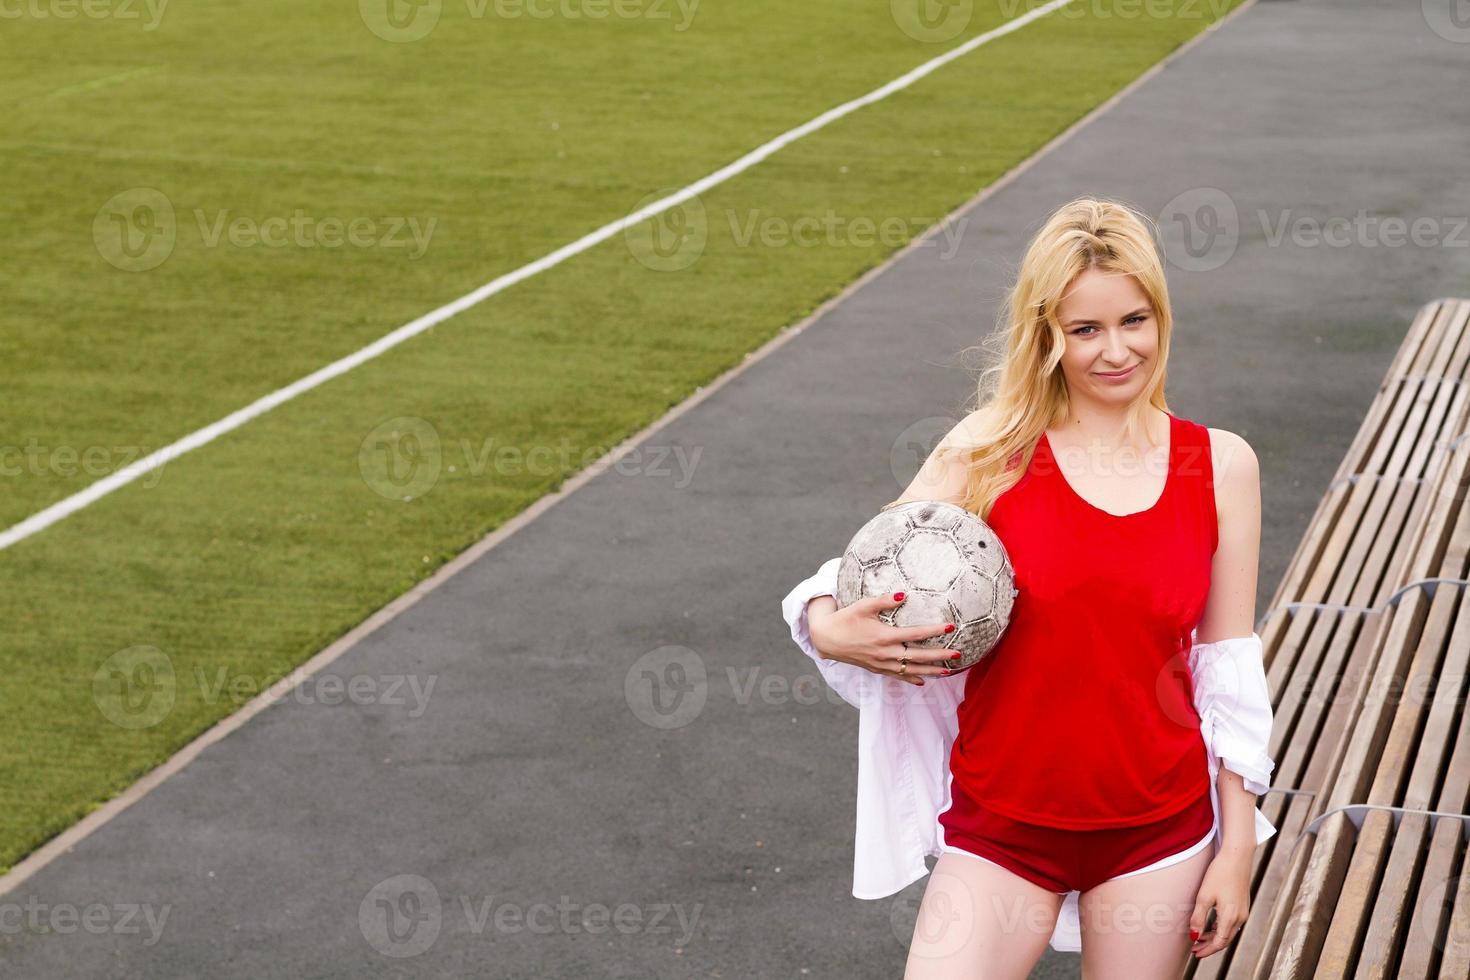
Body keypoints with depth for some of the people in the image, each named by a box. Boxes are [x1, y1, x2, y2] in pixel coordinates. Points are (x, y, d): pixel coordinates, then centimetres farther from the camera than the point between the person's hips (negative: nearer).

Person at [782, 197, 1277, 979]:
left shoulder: (1220, 466, -1)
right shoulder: (991, 450, -6)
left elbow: (1229, 668, 3)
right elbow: (860, 577, -2)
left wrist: (1237, 847, 3)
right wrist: (831, 629, -25)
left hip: (1158, 831, 1)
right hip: (1000, 826, -1)